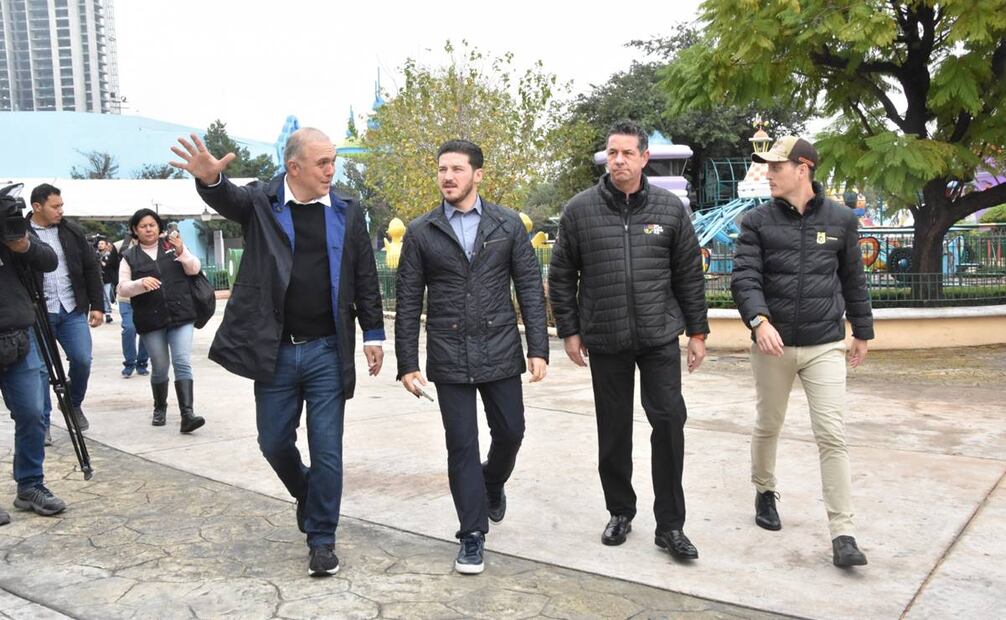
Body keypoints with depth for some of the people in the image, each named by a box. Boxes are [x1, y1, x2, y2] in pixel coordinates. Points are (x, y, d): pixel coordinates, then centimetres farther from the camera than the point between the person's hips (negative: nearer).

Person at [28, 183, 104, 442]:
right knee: (40, 368, 2)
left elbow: (91, 268, 9)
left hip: (73, 310, 3)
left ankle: (74, 404, 26)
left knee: (82, 360, -1)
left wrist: (97, 305, 5)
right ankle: (43, 423, 15)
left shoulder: (72, 231, 6)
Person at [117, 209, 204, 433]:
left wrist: (181, 252, -17)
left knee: (183, 362, -10)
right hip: (151, 321, 0)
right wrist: (141, 283, -20)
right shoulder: (129, 257, 7)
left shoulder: (172, 245, 8)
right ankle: (160, 410, 29)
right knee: (160, 368, 8)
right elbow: (122, 288, 0)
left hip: (181, 315, 0)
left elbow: (194, 269, 2)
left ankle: (187, 414, -15)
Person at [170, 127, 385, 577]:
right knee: (274, 442, 13)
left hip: (327, 352, 0)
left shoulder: (347, 214, 3)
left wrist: (373, 334, 3)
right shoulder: (261, 202, -1)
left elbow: (365, 280, 6)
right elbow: (228, 199, -23)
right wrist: (210, 179, -46)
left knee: (326, 450, 3)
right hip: (275, 350, 0)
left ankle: (322, 539, 19)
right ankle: (305, 495, 43)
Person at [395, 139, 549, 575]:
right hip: (449, 358, -1)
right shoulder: (421, 232, 2)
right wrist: (407, 364, -2)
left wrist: (538, 348, -4)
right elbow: (408, 302, 2)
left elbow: (530, 288, 2)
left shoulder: (508, 224, 3)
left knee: (509, 433, 9)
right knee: (461, 445, 4)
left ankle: (492, 484, 42)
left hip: (500, 353, 1)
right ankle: (473, 535, 18)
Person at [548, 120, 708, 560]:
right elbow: (561, 276, 5)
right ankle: (620, 512, 28)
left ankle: (670, 525, 8)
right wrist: (568, 330, 2)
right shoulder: (580, 209, -1)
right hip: (605, 341, 0)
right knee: (613, 430, 9)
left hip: (660, 338, 0)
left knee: (669, 421, -5)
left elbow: (689, 274, 6)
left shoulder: (670, 208, 2)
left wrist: (697, 331, 5)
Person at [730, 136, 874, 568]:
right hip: (773, 345, 1)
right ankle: (764, 492, 40)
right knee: (768, 426, 15)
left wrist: (862, 332, 17)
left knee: (832, 436, -6)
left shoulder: (840, 219, 4)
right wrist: (759, 320, -27)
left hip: (825, 346, 0)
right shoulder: (757, 221, 0)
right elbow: (744, 277, -10)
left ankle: (842, 535, -1)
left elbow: (853, 280, 12)